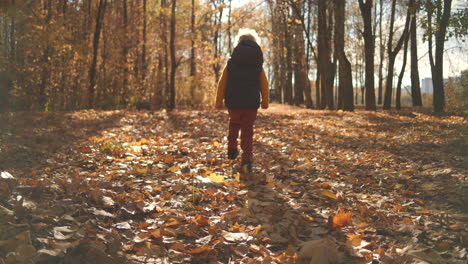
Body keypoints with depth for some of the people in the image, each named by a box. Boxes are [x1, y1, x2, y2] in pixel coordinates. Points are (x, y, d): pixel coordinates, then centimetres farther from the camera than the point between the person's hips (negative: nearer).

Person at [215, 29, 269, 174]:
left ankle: (232, 149, 19)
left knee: (234, 123, 26)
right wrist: (265, 101, 18)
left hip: (233, 102, 0)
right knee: (248, 130, 3)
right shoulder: (258, 65, 3)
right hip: (251, 103, 0)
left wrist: (219, 101, 5)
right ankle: (247, 159, -6)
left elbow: (222, 83, -1)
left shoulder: (231, 63, 0)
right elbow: (264, 84, 7)